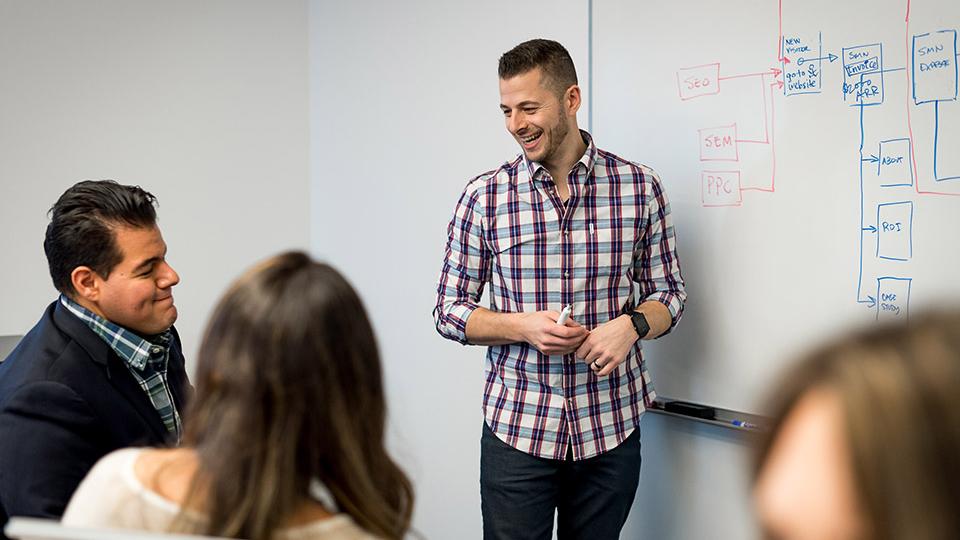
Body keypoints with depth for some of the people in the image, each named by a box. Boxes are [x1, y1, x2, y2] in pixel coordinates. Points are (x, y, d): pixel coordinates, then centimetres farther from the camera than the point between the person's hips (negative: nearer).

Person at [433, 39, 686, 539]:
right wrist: (524, 326, -16)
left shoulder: (640, 188, -1)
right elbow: (449, 310, 2)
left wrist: (632, 324, -15)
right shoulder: (484, 197, -3)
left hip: (612, 429, 1)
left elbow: (668, 292, 7)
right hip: (517, 429, -1)